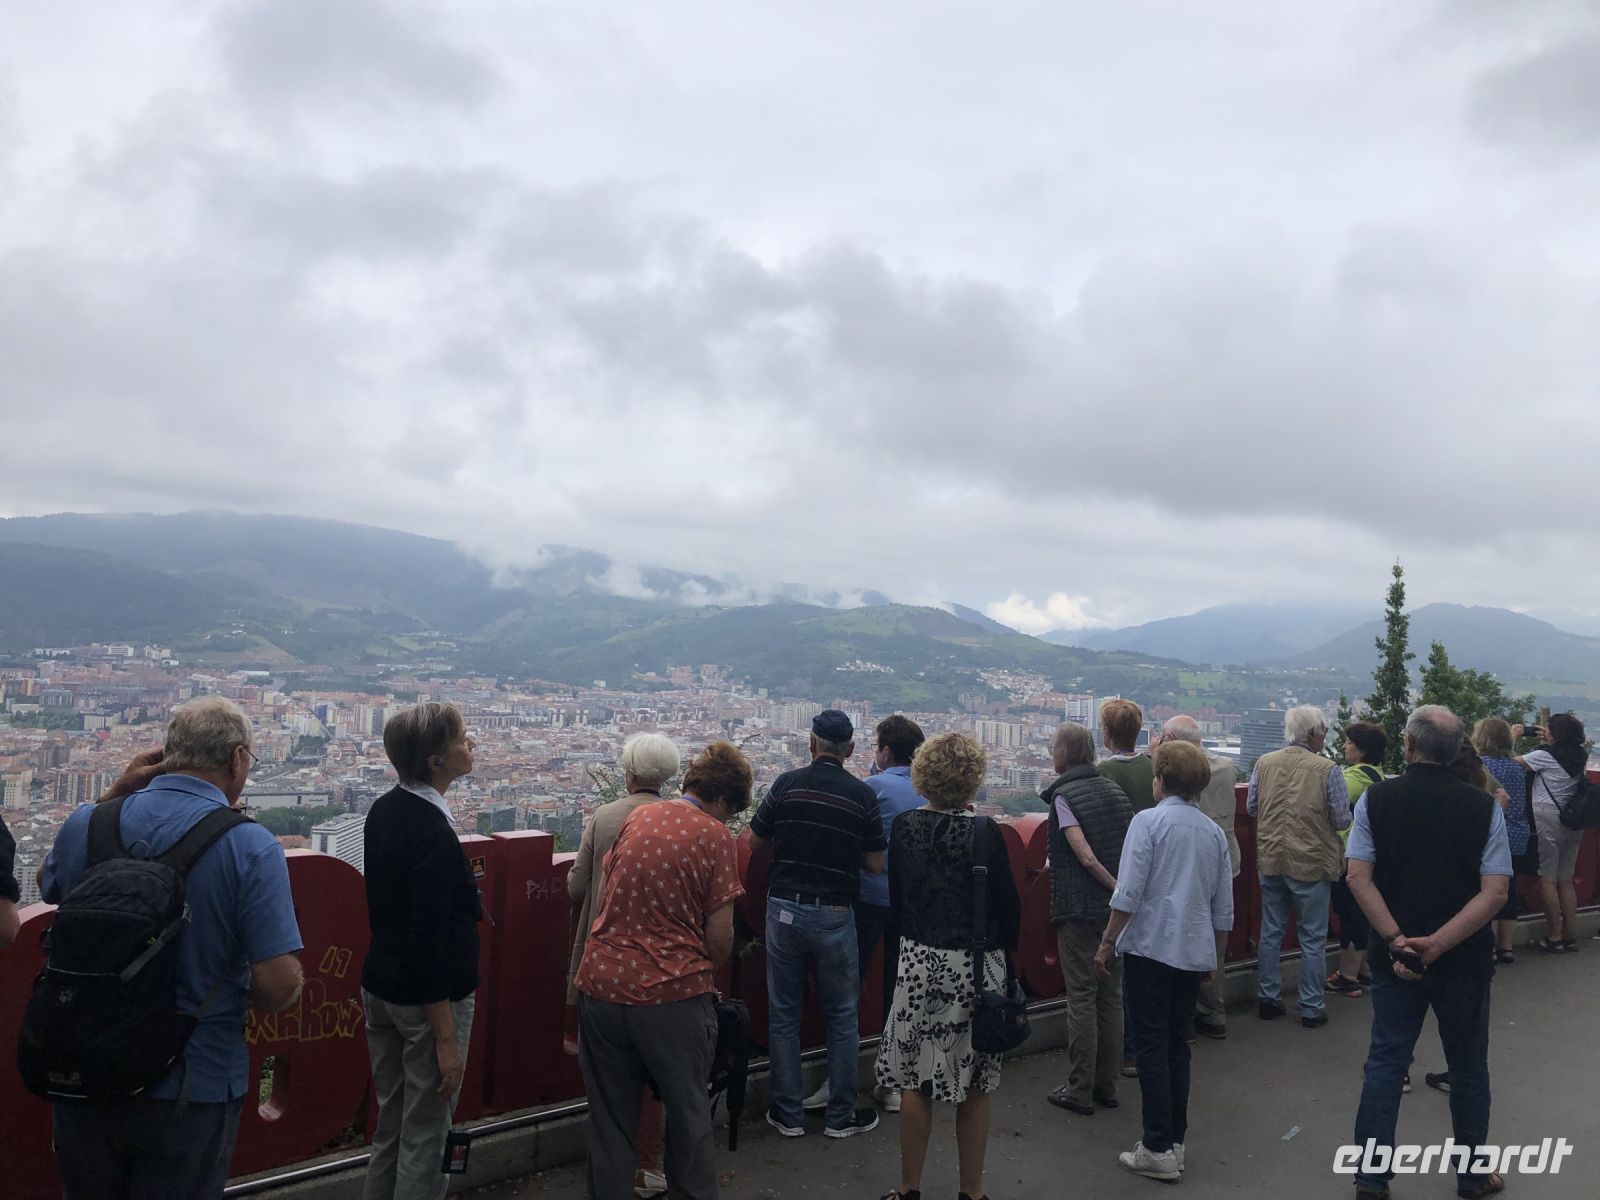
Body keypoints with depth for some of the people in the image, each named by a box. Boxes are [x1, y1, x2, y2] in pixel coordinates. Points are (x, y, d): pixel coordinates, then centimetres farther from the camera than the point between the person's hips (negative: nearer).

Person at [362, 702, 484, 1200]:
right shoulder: (433, 834, -24)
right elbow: (430, 943, -24)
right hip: (428, 1000, -9)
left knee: (389, 1128, 19)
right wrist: (446, 1039, -20)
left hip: (379, 988, 9)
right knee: (424, 1139, 5)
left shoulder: (383, 810, 3)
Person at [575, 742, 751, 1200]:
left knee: (610, 1119, 17)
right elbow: (720, 938, -9)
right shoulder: (715, 837, -8)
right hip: (673, 995, -4)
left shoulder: (638, 817, 6)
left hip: (603, 984, 4)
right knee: (688, 1115, 16)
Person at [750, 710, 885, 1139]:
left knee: (783, 1015, 13)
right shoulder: (862, 795, -6)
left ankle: (788, 1113, 21)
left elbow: (757, 839, 6)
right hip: (835, 916, -1)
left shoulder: (787, 784, -4)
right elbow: (876, 864, -1)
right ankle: (841, 1116, 21)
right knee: (842, 1018, 13)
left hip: (784, 910, 1)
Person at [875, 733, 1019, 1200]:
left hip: (918, 962, 2)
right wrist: (1004, 951, 12)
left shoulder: (904, 827, -4)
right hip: (976, 968, -2)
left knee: (914, 1081, 13)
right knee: (973, 1087, 12)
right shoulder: (985, 835, -14)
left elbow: (896, 897, 7)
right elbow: (1009, 907, -7)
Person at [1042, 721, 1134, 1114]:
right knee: (1111, 996, 13)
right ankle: (1106, 1085, 22)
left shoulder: (1063, 795, -11)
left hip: (1079, 911, -6)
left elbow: (1086, 856, -20)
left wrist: (1118, 887, -12)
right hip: (1117, 909, 6)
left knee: (1082, 999, 1)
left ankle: (1079, 1091, 8)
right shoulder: (1113, 789, 8)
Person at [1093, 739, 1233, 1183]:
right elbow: (1223, 908, 14)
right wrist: (1216, 956, 25)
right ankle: (1175, 1142, 20)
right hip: (1194, 953, 6)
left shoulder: (1148, 821, -9)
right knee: (1177, 1046, 14)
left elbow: (1128, 893, -14)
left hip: (1149, 947, -6)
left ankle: (1158, 1149, 2)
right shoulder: (1214, 832, 9)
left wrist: (1108, 942, -6)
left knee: (1151, 1047, 0)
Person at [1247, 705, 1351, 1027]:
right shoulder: (1327, 770, -14)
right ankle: (1312, 1008, 16)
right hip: (1311, 862, -4)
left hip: (1270, 859, 4)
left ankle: (1268, 999, 23)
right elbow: (1342, 820, -10)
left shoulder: (1264, 764, -3)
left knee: (1271, 932, 15)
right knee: (1312, 938, 9)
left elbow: (1251, 808, 5)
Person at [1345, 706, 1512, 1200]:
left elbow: (1358, 876, -13)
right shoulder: (1483, 806, -6)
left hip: (1394, 957, 0)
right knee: (1468, 1068, 17)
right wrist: (1438, 943, -16)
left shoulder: (1375, 798, -7)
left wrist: (1397, 940, -15)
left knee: (1385, 1062, 10)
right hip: (1464, 959, 0)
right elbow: (1496, 890, -13)